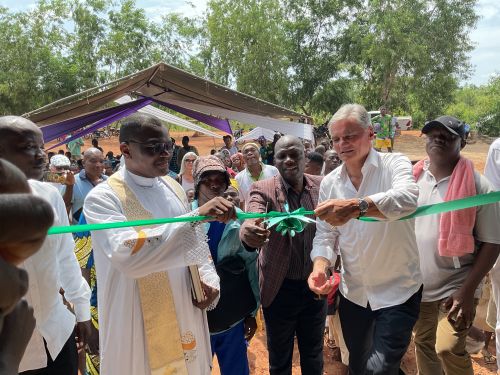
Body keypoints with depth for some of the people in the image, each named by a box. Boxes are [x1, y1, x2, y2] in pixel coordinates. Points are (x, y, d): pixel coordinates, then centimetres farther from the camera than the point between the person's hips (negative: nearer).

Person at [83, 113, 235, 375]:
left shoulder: (173, 188, 4)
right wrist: (196, 216, -35)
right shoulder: (103, 198, -15)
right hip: (138, 325, -5)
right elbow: (126, 253, -31)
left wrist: (208, 279, -6)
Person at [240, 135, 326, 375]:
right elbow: (253, 220, -31)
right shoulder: (262, 190, -12)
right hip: (279, 289, -2)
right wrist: (248, 232, -53)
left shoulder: (322, 186, -4)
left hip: (315, 286, 2)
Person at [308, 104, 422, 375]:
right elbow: (325, 233, 0)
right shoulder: (329, 182, -1)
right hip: (353, 292, 5)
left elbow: (407, 198, -34)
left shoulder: (394, 164, -13)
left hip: (397, 291, -4)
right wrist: (320, 266, -19)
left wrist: (356, 206, -50)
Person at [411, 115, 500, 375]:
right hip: (416, 284, 4)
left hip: (456, 285, -4)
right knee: (423, 343, 17)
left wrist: (467, 291, -16)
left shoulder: (477, 186, -12)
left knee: (448, 348, -13)